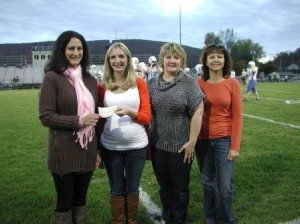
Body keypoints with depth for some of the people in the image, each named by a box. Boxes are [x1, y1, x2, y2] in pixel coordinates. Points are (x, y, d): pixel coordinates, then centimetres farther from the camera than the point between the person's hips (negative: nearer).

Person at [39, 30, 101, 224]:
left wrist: (98, 149, 12)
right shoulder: (52, 78, -7)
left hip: (87, 150, 4)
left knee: (80, 198, 18)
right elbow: (45, 116, -12)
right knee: (64, 201, 11)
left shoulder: (90, 80, 7)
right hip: (63, 152, -4)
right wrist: (78, 121, -21)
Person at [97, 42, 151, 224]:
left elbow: (147, 117, -4)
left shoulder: (139, 83, -2)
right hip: (110, 147, 0)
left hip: (136, 146, 0)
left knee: (133, 188, 16)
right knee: (117, 190, 14)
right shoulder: (102, 86, -1)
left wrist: (130, 112, -22)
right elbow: (99, 119, 5)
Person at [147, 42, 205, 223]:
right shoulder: (152, 84, 5)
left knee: (180, 188, 12)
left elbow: (198, 112, -11)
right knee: (164, 187, 18)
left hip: (181, 145, -4)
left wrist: (192, 141, -13)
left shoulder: (189, 83, -7)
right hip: (157, 145, 4)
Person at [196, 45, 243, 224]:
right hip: (202, 140, 2)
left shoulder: (232, 83, -4)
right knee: (208, 183, 14)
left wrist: (235, 146, -8)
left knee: (225, 186, 3)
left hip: (224, 140, -1)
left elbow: (237, 117, -5)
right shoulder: (199, 83, 0)